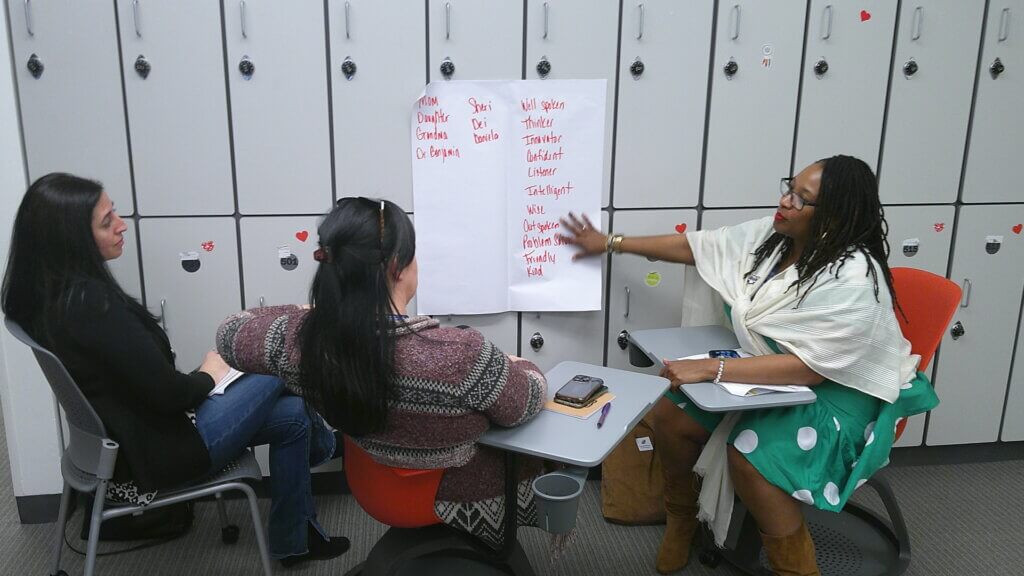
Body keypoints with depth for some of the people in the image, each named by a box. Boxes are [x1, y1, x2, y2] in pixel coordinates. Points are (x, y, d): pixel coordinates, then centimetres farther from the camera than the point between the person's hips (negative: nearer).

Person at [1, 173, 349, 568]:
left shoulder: (44, 295, 1)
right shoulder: (91, 303, -30)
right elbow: (168, 394, -25)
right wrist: (207, 376, -5)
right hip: (154, 453, -9)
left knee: (291, 414, 10)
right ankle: (323, 445, 32)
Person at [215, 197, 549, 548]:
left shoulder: (295, 338, -23)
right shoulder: (460, 355, -38)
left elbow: (229, 334, 0)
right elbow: (525, 405, -17)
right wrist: (523, 367, 4)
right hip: (477, 508, -4)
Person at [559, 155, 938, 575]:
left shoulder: (853, 281, -29)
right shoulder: (769, 236, -7)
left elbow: (810, 367, -33)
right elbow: (694, 245, 3)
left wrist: (710, 369, -37)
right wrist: (611, 243, 7)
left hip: (840, 389, -7)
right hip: (772, 371, 7)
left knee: (749, 454, -31)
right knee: (669, 414, -7)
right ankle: (681, 516, 20)